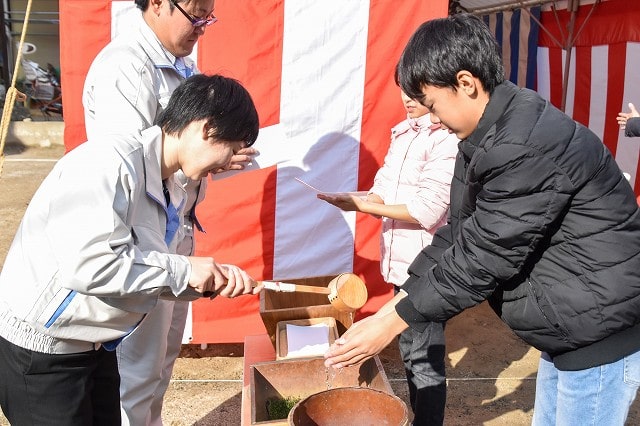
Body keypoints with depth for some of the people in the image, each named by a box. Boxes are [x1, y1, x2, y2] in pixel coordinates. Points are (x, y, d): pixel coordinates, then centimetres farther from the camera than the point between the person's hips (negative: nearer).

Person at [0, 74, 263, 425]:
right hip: (38, 352, -8)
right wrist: (183, 270, -25)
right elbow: (87, 265, -34)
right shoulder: (110, 163, -25)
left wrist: (213, 278, -8)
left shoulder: (172, 194, 3)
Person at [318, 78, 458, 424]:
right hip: (401, 262, 9)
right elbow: (384, 187, 12)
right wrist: (363, 202, -11)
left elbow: (428, 211, -20)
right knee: (409, 353, 21)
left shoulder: (447, 139, -15)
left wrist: (363, 205, -17)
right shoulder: (403, 133, 11)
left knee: (425, 361, 2)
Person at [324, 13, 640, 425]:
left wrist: (393, 323, -16)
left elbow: (484, 257, -25)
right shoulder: (489, 136, 4)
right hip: (569, 326, 9)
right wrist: (390, 307, 0)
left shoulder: (525, 147, -28)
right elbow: (459, 235, 5)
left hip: (601, 330, -9)